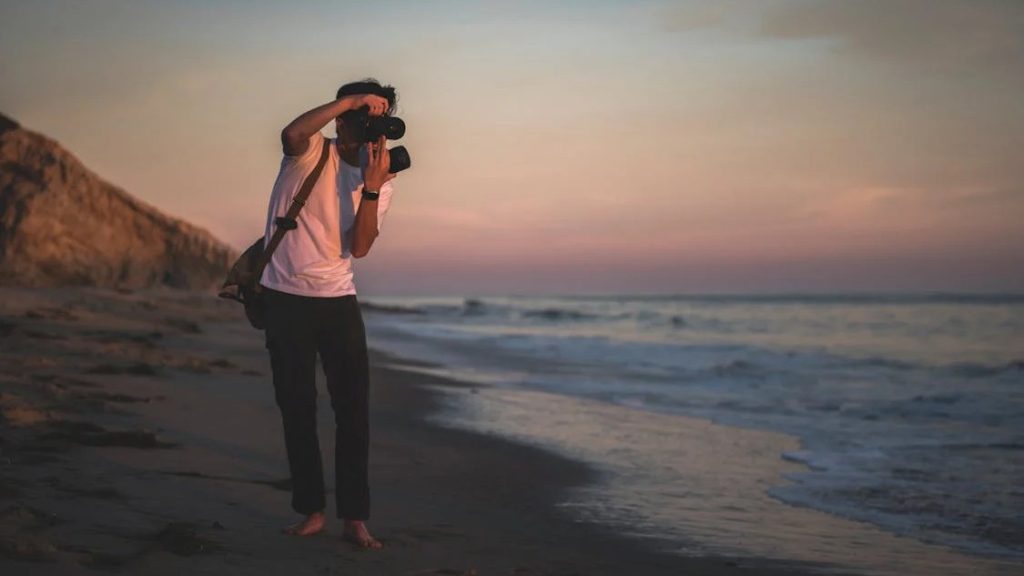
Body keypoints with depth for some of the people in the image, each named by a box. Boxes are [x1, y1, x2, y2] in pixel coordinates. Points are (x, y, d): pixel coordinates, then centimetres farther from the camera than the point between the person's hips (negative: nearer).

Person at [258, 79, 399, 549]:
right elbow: (292, 133, -30)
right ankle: (311, 510, 13)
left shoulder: (380, 182, 5)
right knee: (296, 407, 3)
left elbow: (359, 247, -9)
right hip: (285, 297, -2)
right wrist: (351, 100, -30)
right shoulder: (312, 153, -4)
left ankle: (355, 518, 2)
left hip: (337, 299, 3)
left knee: (354, 408, -3)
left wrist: (371, 187, -20)